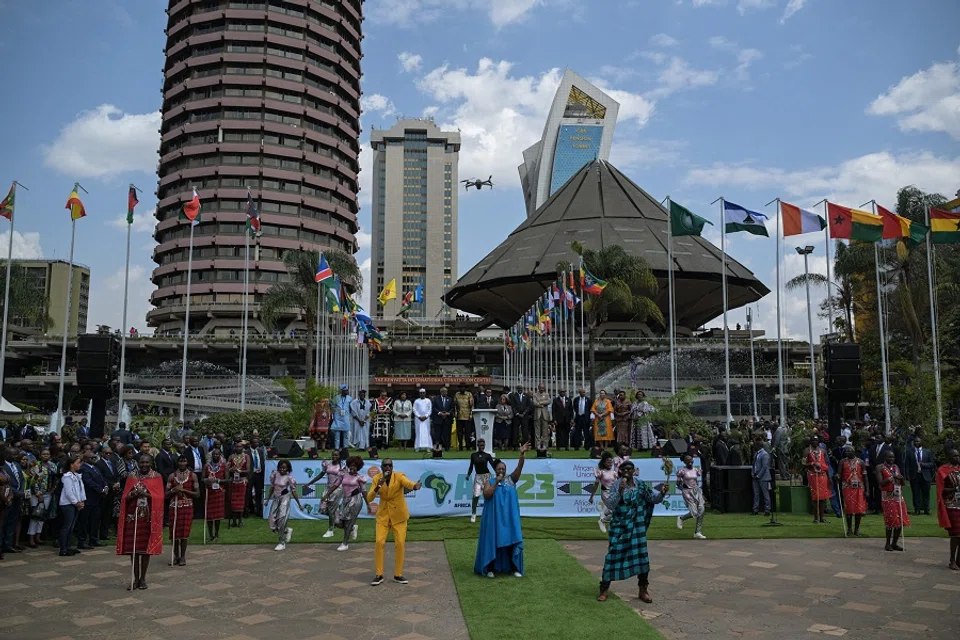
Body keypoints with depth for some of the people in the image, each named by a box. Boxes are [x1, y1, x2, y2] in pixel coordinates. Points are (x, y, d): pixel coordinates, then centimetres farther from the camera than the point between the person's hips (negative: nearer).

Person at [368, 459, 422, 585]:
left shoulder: (399, 476, -14)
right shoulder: (377, 479, -6)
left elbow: (408, 482, -37)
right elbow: (369, 499, -12)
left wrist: (414, 486, -61)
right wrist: (377, 487, -29)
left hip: (398, 515, -1)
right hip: (383, 515, 1)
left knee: (400, 544, -2)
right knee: (379, 542, -8)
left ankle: (398, 575, 12)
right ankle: (379, 575, 5)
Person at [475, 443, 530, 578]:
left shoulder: (511, 479, 2)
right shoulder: (490, 481, 1)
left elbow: (519, 468, -14)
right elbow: (486, 495, -14)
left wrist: (522, 455, -31)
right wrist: (496, 482, -17)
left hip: (509, 517, 2)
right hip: (494, 517, -1)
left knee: (512, 540, 3)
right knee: (493, 541, 2)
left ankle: (514, 568, 14)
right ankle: (490, 568, 11)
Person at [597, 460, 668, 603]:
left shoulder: (640, 485, -1)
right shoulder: (616, 485, -8)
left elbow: (653, 497, -2)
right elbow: (609, 505, -14)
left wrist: (661, 492, -24)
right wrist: (619, 491, -27)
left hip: (637, 526, 2)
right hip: (619, 525, -2)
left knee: (641, 555, 4)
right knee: (614, 555, 0)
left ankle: (643, 590, 19)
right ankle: (604, 589, 12)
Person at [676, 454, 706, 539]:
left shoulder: (696, 470, 9)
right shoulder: (682, 471, -7)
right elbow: (678, 483, -1)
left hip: (697, 491, 6)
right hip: (687, 491, -6)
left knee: (702, 510, -7)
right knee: (694, 513, -11)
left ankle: (698, 532, 1)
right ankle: (681, 518, 21)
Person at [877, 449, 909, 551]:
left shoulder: (896, 467, 15)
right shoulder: (880, 468, -1)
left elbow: (902, 483, 16)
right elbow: (880, 483, -10)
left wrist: (901, 478, -6)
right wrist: (889, 479, -26)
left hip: (899, 496, 6)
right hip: (888, 497, -6)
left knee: (901, 521, 2)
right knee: (891, 520, -8)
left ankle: (894, 543, 13)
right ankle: (888, 544, 4)